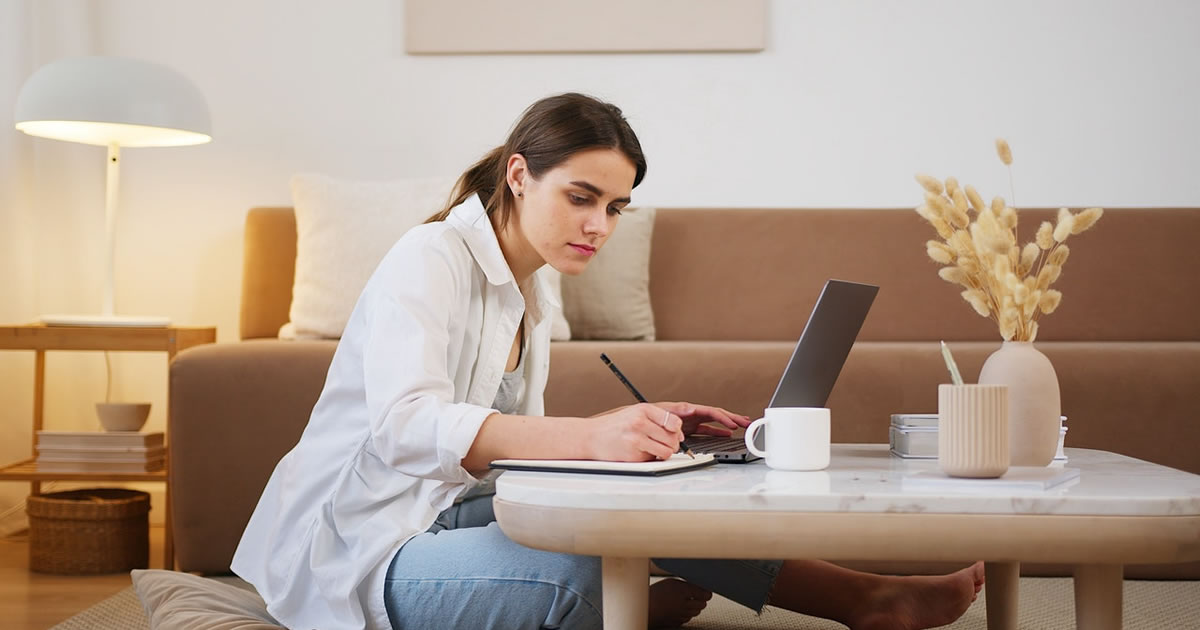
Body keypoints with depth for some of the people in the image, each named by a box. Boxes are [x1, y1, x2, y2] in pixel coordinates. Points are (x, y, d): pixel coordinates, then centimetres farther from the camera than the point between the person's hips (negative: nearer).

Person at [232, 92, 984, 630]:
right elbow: (405, 428, -31)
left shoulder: (533, 302, 13)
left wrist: (641, 427, -9)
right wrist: (590, 435, -44)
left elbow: (512, 441, 7)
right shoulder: (431, 260, -15)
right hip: (360, 554, -9)